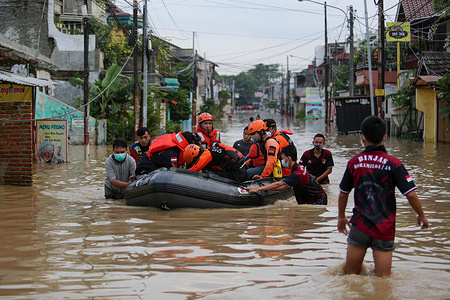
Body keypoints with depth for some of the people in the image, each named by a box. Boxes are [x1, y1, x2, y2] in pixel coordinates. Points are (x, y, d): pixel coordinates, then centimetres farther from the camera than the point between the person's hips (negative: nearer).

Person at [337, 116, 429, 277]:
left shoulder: (354, 162, 0)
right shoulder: (393, 163, -7)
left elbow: (343, 193, 9)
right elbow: (411, 194, -9)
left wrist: (341, 217, 26)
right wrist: (421, 216, 8)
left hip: (359, 225, 1)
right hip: (384, 229, -1)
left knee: (350, 275, 11)